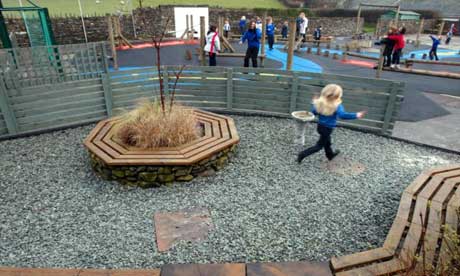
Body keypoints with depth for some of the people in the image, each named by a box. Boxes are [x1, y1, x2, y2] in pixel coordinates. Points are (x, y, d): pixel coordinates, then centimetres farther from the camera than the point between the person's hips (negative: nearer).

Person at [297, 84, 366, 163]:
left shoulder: (320, 102, -9)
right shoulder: (337, 105, -24)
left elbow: (314, 112, -1)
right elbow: (342, 115, -39)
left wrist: (315, 103, 15)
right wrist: (356, 115, -36)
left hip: (320, 126, 7)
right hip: (328, 129, -7)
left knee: (327, 142, 29)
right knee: (319, 145, 9)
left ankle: (330, 155, 53)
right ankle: (302, 155, 2)